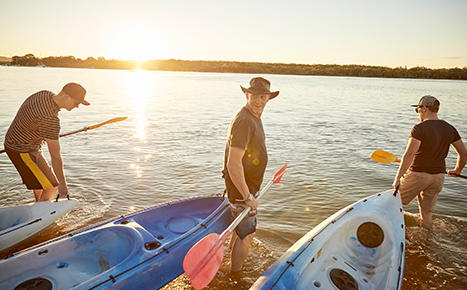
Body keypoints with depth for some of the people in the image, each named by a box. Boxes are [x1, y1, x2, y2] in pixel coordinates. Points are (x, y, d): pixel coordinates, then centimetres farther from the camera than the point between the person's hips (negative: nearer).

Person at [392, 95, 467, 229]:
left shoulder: (420, 128, -14)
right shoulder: (450, 129, 6)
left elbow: (409, 154, -23)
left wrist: (398, 178, -22)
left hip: (418, 174, -6)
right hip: (438, 176, 6)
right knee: (426, 214, 15)